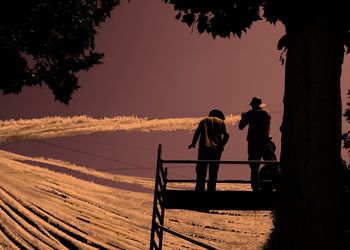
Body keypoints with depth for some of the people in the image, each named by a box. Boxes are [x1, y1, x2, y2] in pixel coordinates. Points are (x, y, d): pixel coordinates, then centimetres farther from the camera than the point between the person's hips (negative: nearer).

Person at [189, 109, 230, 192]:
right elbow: (226, 135, -1)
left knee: (201, 172, 2)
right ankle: (211, 189, 4)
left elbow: (197, 132, 1)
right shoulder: (221, 122, 16)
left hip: (204, 148, 0)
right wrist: (221, 146, 5)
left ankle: (199, 189, -5)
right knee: (213, 173, 8)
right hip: (216, 149, 0)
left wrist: (193, 143, 9)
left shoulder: (204, 120, 17)